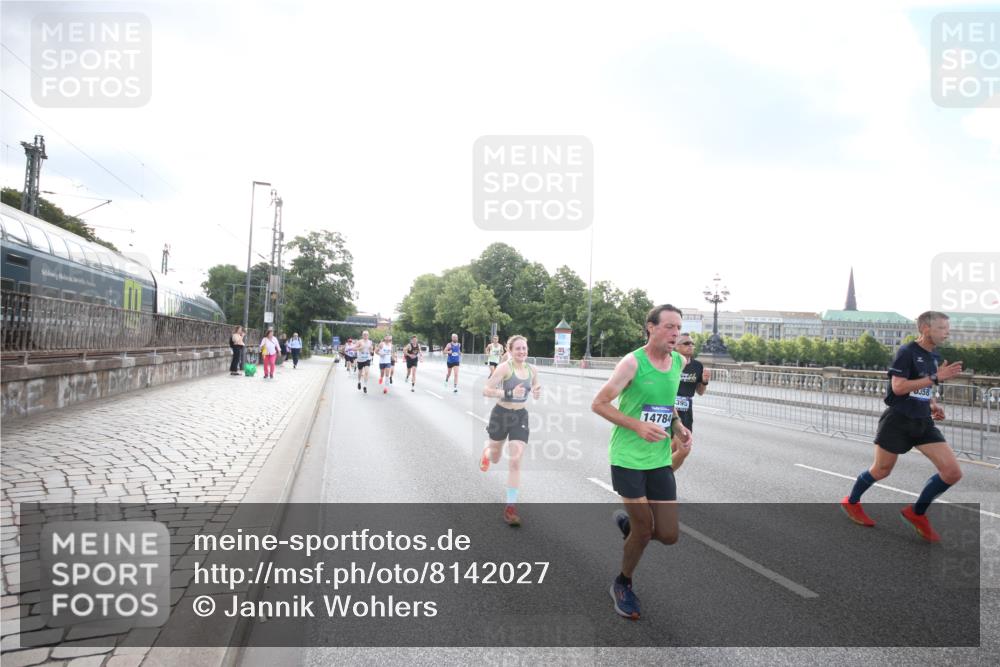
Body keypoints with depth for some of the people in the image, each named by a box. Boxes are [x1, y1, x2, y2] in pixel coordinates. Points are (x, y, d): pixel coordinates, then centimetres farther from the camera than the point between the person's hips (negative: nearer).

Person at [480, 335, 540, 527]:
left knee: (515, 462, -6)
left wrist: (536, 392, -10)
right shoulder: (505, 367, -17)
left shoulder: (531, 370, -1)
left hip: (520, 417, 3)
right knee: (495, 459, 18)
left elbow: (535, 395, 14)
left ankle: (510, 507, 2)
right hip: (501, 414, -3)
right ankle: (487, 451, 57)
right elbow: (486, 390, -23)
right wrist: (509, 393, -33)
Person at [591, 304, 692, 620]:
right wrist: (638, 425, -23)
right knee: (644, 530, 0)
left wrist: (678, 427, 4)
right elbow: (598, 404, -13)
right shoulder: (632, 362, -14)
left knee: (668, 535, 1)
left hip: (660, 460, 6)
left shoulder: (679, 362, 5)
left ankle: (626, 522, 34)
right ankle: (623, 585, 29)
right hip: (628, 458, -5)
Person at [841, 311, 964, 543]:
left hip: (923, 423, 7)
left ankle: (917, 512, 13)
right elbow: (898, 387, -22)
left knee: (953, 472, -5)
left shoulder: (935, 357, 11)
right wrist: (936, 377, -24)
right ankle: (851, 502, 33)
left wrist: (934, 406, 6)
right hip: (898, 420, -7)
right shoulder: (907, 352, -13)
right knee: (881, 470, 8)